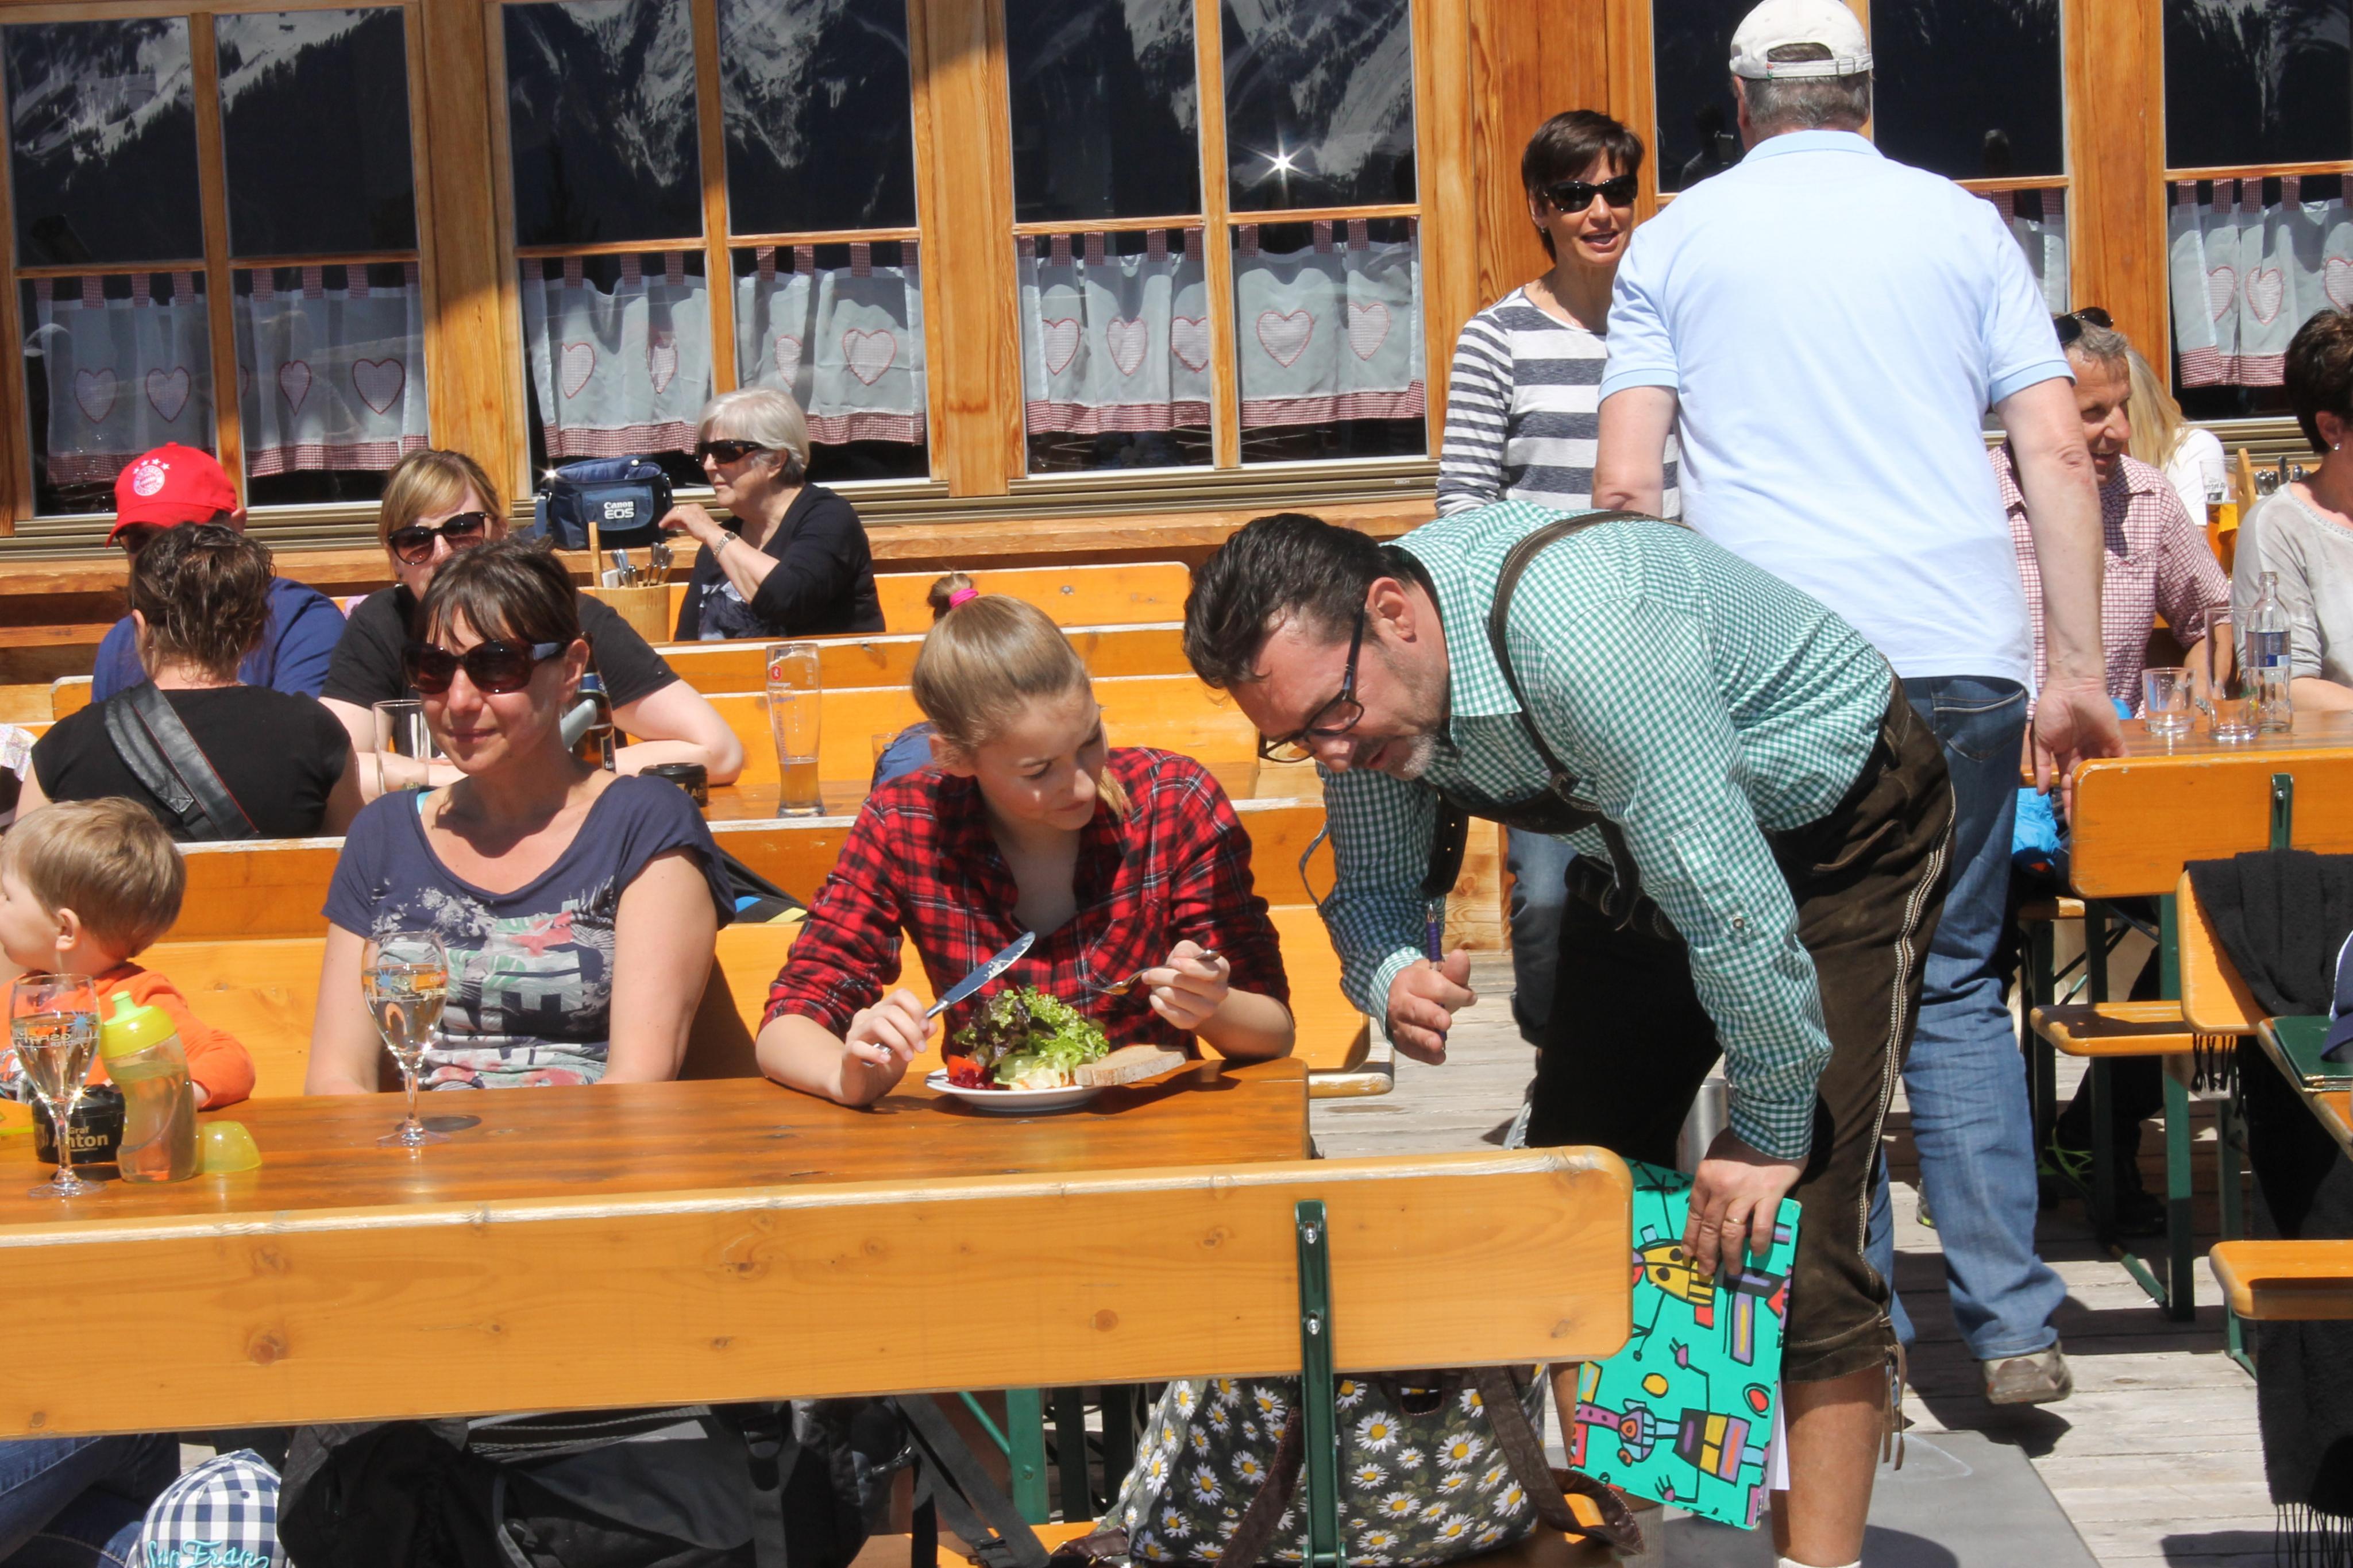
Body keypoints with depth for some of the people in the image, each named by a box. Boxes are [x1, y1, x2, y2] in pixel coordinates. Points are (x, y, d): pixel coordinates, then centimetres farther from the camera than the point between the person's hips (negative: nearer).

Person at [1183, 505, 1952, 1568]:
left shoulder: (1582, 633, -40)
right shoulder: (1346, 668, -14)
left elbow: (1732, 900, -35)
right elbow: (1371, 884, 0)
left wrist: (1770, 1128, -25)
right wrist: (1392, 980, -23)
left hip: (1837, 828, -7)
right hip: (1648, 854, 7)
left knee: (1795, 1228, -16)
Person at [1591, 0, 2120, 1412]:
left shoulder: (1678, 241, 10)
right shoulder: (1962, 224, 12)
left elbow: (1623, 482, 2)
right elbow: (2060, 456, 5)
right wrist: (2077, 667, 6)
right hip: (1955, 656, 1)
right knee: (1957, 981, 10)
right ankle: (2012, 1323, 4)